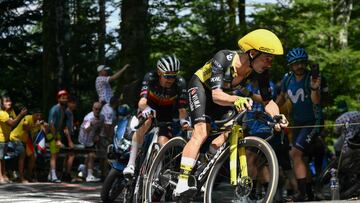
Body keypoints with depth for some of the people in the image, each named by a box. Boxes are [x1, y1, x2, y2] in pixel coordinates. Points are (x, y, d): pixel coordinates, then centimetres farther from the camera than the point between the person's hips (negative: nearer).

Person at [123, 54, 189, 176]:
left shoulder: (180, 83, -28)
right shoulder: (150, 77, -29)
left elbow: (181, 108, -27)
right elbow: (142, 100, -40)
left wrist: (183, 120, -47)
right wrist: (146, 109, -62)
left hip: (166, 112, 2)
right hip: (150, 106, -1)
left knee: (163, 142, -20)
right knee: (146, 121, -34)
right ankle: (131, 164, -34)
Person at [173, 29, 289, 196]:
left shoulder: (261, 72, -24)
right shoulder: (223, 59, -38)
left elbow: (268, 100, -18)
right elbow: (217, 95, -46)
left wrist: (277, 117, -39)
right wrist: (236, 100, -66)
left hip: (225, 92, 6)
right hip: (200, 86, -6)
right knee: (202, 132, -23)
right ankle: (182, 185, -29)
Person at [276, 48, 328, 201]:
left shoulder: (312, 78, -17)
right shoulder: (288, 79, 1)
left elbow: (316, 101, -31)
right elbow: (281, 98, 19)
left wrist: (315, 89, -50)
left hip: (313, 122, -7)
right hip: (297, 122, 7)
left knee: (295, 153, -19)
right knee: (296, 156, 9)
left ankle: (302, 193, -20)